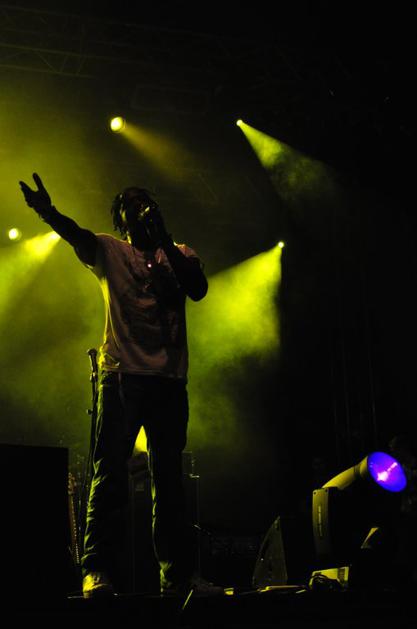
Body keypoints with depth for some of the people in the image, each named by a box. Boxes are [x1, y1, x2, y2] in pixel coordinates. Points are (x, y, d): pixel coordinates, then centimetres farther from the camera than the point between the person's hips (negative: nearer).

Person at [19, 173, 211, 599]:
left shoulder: (179, 255, 17)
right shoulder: (110, 251, 12)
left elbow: (199, 289, -3)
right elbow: (79, 237, -10)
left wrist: (164, 240, -9)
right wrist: (48, 212, -32)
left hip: (169, 377, 2)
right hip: (121, 373, -1)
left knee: (168, 477, 5)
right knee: (110, 471, -9)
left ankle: (176, 573, 10)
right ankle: (97, 570, -10)